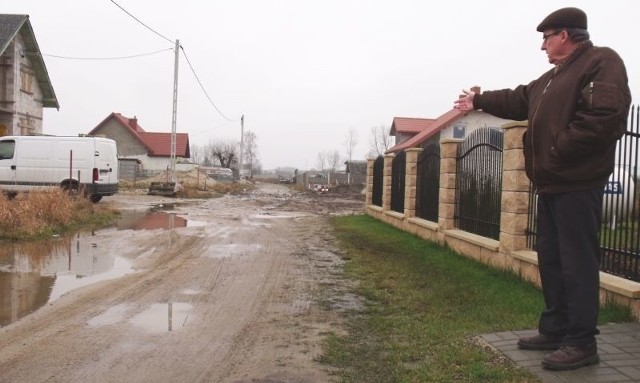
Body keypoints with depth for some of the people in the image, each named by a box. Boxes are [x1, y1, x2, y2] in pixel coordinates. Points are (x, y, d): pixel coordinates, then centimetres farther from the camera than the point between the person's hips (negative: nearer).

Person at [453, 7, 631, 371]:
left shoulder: (601, 62, -9)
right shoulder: (553, 76, 22)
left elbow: (602, 117, -23)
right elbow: (518, 101, 33)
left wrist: (558, 153, -20)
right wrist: (479, 100, 38)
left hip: (578, 184, -10)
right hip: (552, 184, 10)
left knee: (577, 262, -6)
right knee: (551, 258, 13)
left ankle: (582, 342, 2)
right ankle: (555, 329, 23)